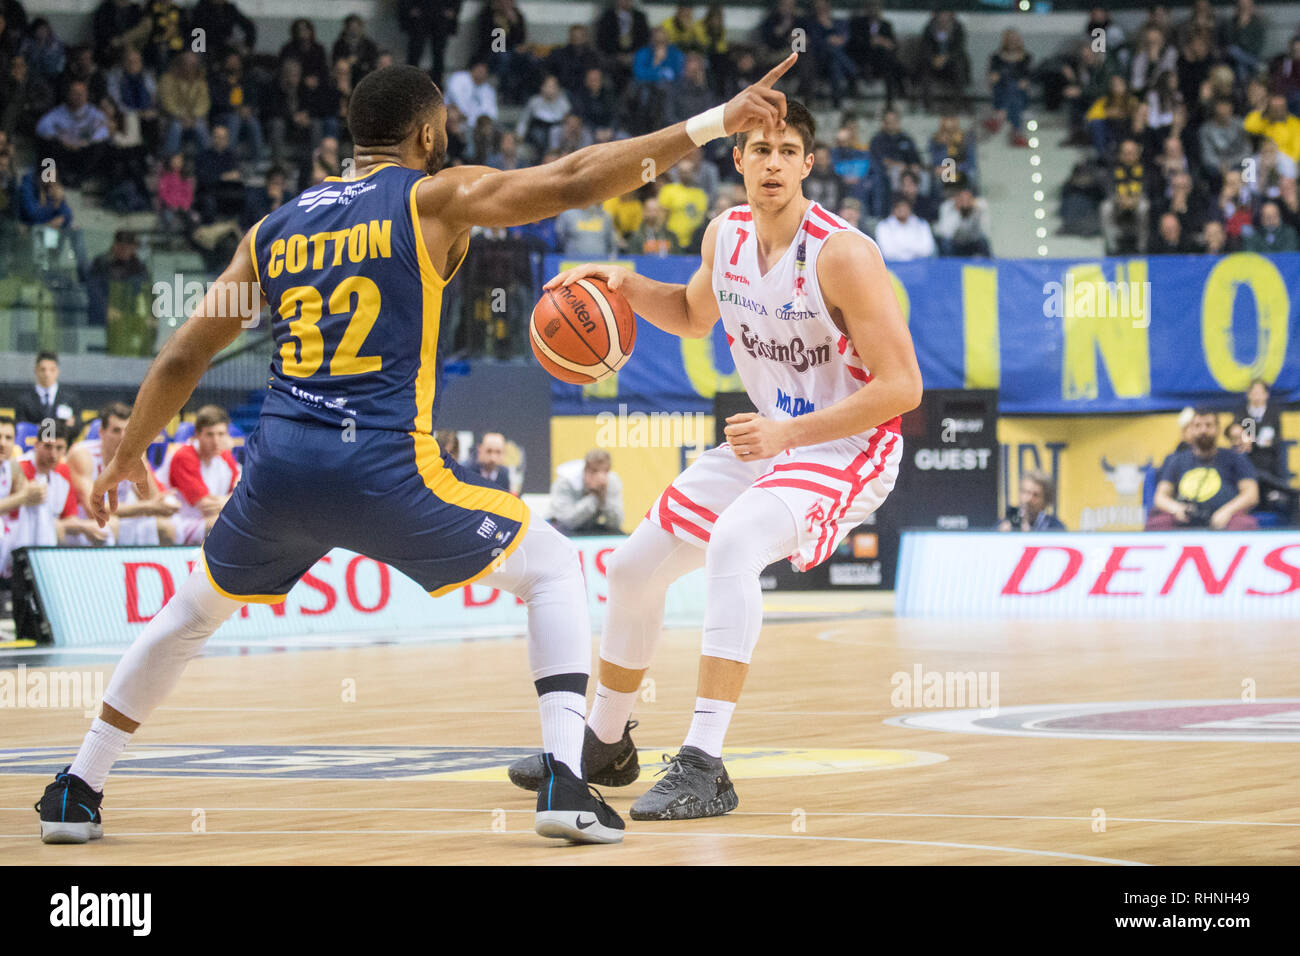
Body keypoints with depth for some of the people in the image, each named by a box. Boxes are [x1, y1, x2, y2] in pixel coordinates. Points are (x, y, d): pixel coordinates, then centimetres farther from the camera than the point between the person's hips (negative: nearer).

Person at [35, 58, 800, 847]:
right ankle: (565, 784, -1)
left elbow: (181, 359, 21)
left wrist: (128, 455, 36)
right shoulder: (434, 198, 5)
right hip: (384, 468, -4)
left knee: (197, 608, 30)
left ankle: (77, 791, 29)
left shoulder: (274, 229, 18)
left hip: (278, 465, 4)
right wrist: (714, 124, -3)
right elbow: (575, 182, -5)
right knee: (553, 567, 14)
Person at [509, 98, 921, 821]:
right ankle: (606, 743, 35)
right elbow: (694, 315, 21)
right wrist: (625, 285, 1)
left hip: (847, 447, -8)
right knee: (635, 566, 11)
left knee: (734, 543, -35)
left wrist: (788, 434, -30)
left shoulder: (843, 255, -24)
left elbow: (902, 387, -24)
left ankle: (704, 768, -36)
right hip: (767, 440, 8)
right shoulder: (727, 234, -2)